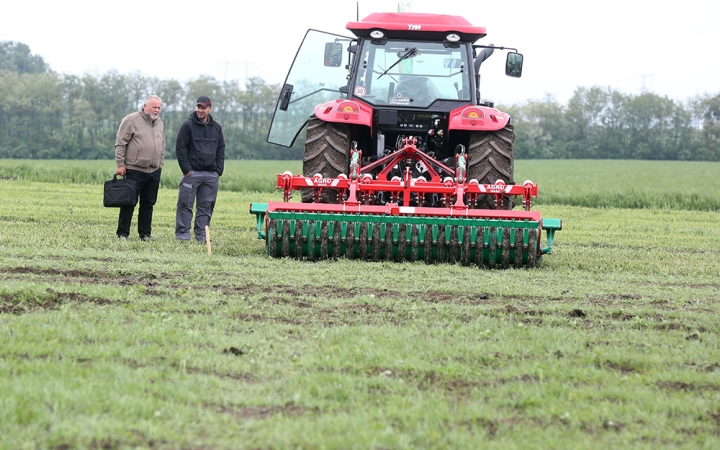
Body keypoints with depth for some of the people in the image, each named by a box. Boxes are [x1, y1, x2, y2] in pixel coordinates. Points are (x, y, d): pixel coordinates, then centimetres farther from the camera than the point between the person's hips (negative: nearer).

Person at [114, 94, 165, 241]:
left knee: (148, 204, 8)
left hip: (154, 171, 6)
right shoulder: (131, 120, -5)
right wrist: (120, 164, -11)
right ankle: (122, 233, 3)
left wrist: (160, 163, 18)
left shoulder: (160, 123, 16)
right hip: (134, 170, -6)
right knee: (129, 203, -3)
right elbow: (120, 143, -7)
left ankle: (145, 234, 14)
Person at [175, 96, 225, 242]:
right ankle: (182, 234, 0)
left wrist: (219, 171, 6)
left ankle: (202, 235, 9)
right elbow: (180, 149, -3)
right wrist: (187, 169, -10)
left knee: (206, 207, 4)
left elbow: (221, 151, 17)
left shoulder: (216, 128, 14)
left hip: (211, 175, 4)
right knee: (185, 205, -4)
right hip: (192, 173, -4)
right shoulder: (188, 125, 0)